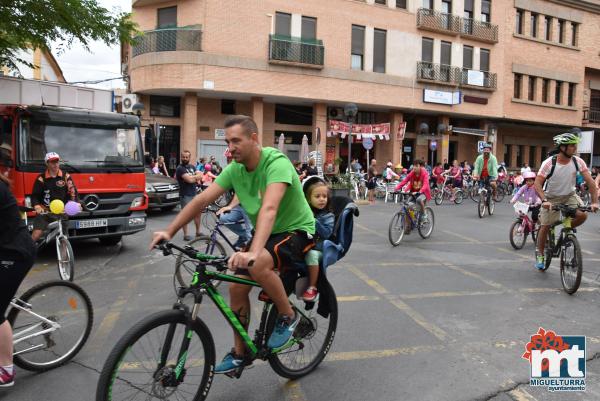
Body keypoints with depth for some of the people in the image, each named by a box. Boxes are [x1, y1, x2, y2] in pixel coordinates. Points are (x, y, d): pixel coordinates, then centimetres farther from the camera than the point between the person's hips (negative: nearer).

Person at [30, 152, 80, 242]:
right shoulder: (41, 178, -1)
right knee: (36, 235, -13)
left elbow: (73, 192, -4)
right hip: (45, 212, -1)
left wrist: (77, 204, -21)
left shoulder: (66, 177, 2)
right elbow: (35, 196, -1)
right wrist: (37, 206, -19)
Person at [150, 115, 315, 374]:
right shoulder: (234, 169, -5)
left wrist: (253, 252, -54)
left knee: (258, 265, -34)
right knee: (237, 286, -3)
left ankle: (288, 316, -7)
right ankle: (239, 352, 17)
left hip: (296, 231, -7)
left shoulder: (276, 162, -27)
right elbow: (201, 200, -6)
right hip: (266, 234, 7)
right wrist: (169, 231, -13)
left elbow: (269, 208, -42)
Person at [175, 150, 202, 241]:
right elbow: (190, 180, -20)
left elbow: (200, 176, 5)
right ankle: (185, 235, 5)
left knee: (198, 212, 13)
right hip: (185, 195, -7)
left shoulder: (192, 167, 14)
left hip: (194, 194, 7)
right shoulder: (180, 168, -10)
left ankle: (198, 232, 25)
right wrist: (196, 176, -1)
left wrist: (192, 177, -13)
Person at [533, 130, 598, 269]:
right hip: (551, 198, -3)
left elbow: (590, 182, -15)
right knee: (545, 226, -3)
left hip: (569, 196, 3)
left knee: (582, 215, -21)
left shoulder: (578, 162, -14)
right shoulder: (549, 163, -22)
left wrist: (595, 202, -25)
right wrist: (544, 200, -40)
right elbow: (537, 184, -25)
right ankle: (540, 254, 16)